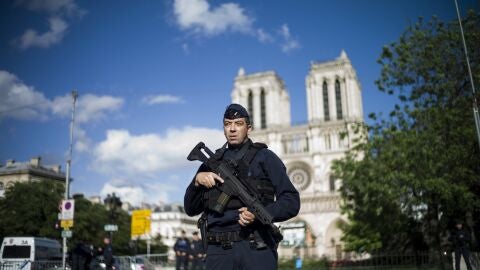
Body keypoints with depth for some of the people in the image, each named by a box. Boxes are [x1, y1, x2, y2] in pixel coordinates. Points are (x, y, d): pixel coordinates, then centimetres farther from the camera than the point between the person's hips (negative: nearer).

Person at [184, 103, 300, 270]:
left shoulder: (264, 157, 7)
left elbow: (291, 201, 0)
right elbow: (191, 209, 17)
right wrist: (197, 180, -2)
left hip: (257, 249, -3)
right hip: (218, 251, 3)